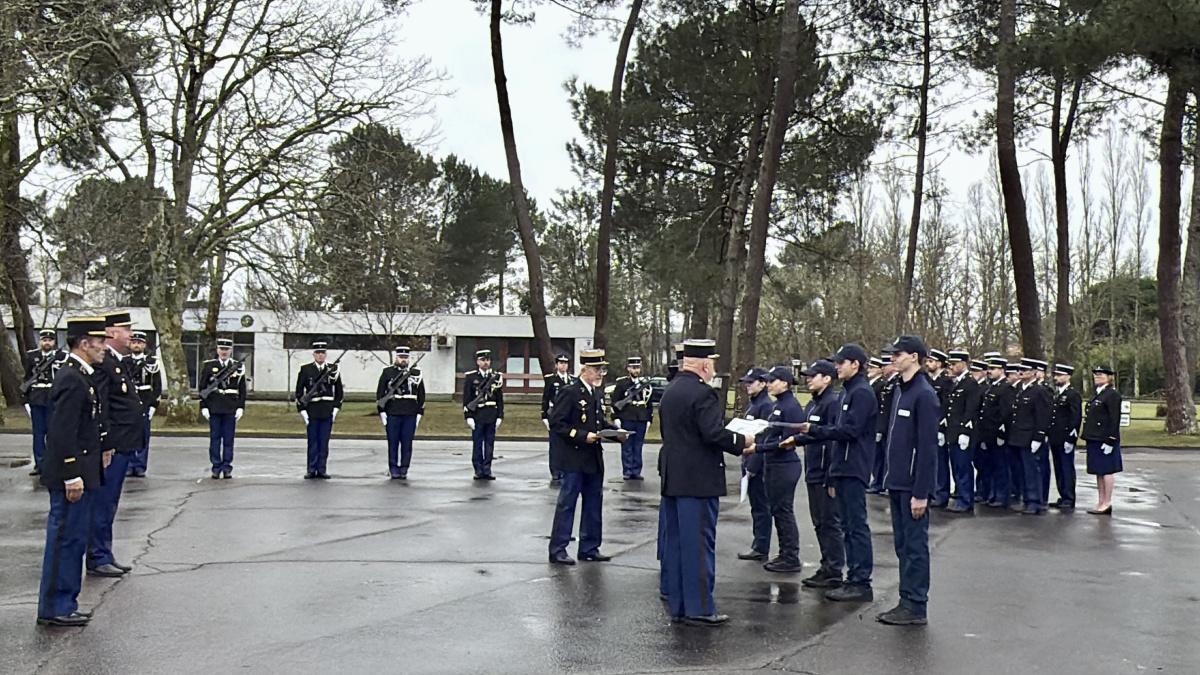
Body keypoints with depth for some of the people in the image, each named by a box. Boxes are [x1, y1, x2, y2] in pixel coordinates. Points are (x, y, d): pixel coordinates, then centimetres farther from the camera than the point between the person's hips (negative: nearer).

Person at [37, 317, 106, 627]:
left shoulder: (78, 375, 13)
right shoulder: (72, 379, -18)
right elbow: (63, 433, -23)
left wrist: (99, 452, 20)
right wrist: (72, 476, -23)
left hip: (80, 474, 10)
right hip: (72, 476, -10)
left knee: (72, 540, 15)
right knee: (65, 540, -2)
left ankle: (63, 605, 23)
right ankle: (54, 608, 7)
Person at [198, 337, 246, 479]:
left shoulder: (238, 366, 6)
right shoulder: (208, 366, 5)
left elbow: (242, 390, 6)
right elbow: (202, 388, 5)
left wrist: (241, 407, -1)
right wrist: (203, 407, -1)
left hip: (231, 409, 0)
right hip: (214, 409, 0)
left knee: (228, 439, 3)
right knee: (215, 438, 3)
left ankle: (227, 468, 8)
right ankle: (216, 467, 9)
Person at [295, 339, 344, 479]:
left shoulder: (333, 369, 6)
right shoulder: (305, 370, 1)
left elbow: (339, 391, 10)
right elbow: (299, 392, 2)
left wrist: (336, 408, 2)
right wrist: (302, 410, -5)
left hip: (327, 412, 1)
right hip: (311, 412, -1)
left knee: (324, 443, 4)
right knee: (312, 443, 5)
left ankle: (322, 470, 10)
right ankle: (311, 470, 10)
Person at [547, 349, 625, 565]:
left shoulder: (598, 392, 12)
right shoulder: (569, 392, -12)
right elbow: (556, 423, -16)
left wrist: (616, 430, 4)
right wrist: (583, 436, -22)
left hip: (594, 458, 8)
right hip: (574, 458, -8)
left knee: (594, 504, 13)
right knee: (567, 503, -1)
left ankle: (589, 548, 23)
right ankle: (557, 550, 6)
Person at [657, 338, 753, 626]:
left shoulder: (670, 391, 12)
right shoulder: (703, 393, -16)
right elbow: (714, 433, -23)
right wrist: (743, 441, -8)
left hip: (672, 478, 9)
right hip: (698, 481, -9)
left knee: (674, 542, 11)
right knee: (699, 544, -3)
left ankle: (677, 605, 19)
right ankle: (699, 608, 1)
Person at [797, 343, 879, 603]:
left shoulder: (862, 393, -12)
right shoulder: (849, 392, 19)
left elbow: (850, 430, -20)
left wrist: (815, 430, -15)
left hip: (854, 470, -10)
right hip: (844, 469, 10)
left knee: (856, 525, -7)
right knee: (849, 526, 12)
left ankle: (861, 583, -3)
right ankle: (854, 579, 17)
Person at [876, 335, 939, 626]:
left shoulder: (924, 394, -14)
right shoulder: (900, 390, 13)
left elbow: (927, 447, -17)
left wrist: (921, 493, -19)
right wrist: (891, 481, 15)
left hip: (913, 486, -9)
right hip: (897, 483, 9)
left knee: (915, 546, 0)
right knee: (902, 545, 13)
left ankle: (915, 607, 7)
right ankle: (906, 602, 22)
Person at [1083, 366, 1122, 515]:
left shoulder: (1113, 394, -11)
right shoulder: (1096, 394, 16)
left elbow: (1114, 419, -16)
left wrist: (1109, 441, -20)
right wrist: (1089, 438, 15)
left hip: (1105, 440, -9)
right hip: (1094, 438, 9)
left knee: (1106, 470, -2)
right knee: (1098, 471, 12)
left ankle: (1107, 503, 4)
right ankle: (1100, 502, 18)